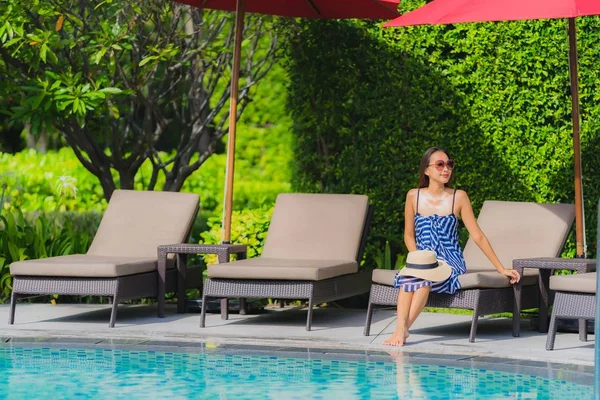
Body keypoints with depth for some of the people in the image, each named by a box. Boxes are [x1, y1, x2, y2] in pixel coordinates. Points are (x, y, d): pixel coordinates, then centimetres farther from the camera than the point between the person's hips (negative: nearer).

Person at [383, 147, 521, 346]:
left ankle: (404, 328, -36)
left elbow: (478, 236, 2)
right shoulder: (414, 196, 6)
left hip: (450, 261, -2)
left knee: (425, 276, -34)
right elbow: (409, 235, 12)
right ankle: (400, 328, -42)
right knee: (408, 274, -33)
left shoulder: (459, 197, 0)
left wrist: (501, 269, 0)